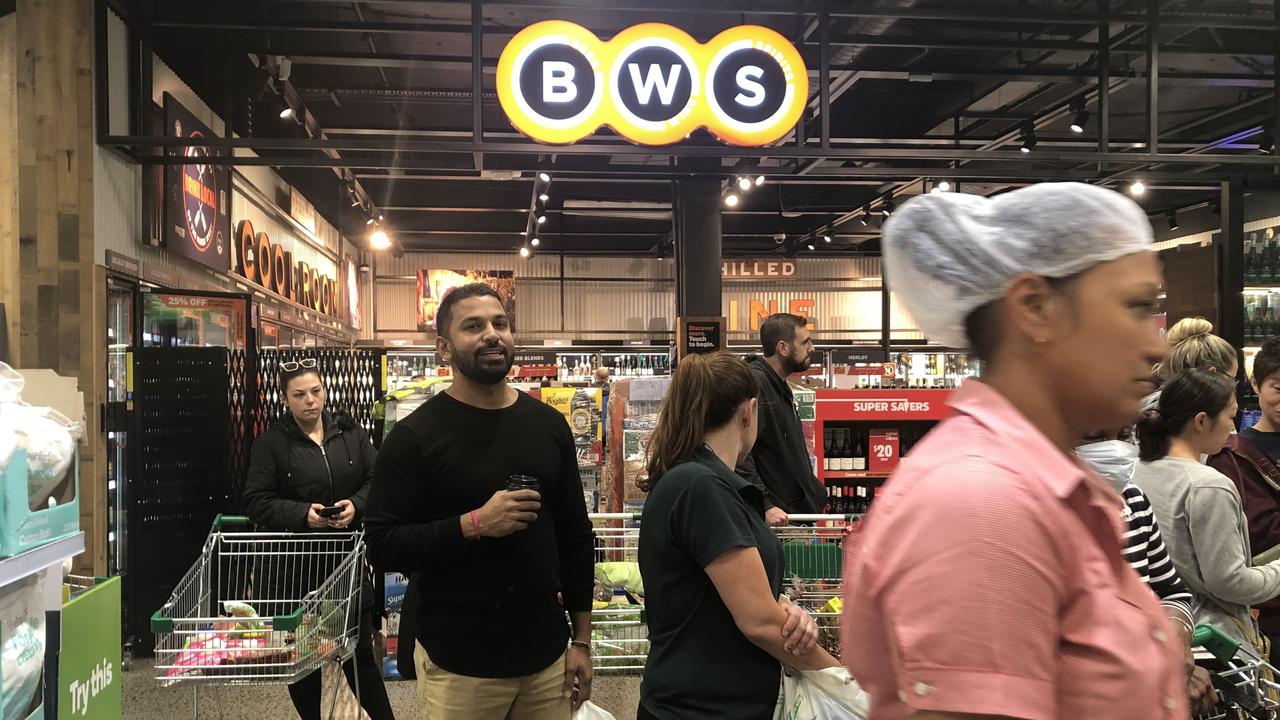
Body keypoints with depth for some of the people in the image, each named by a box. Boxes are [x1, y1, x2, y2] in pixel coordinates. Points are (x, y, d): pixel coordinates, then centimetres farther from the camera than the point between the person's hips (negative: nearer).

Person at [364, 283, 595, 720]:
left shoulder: (549, 425, 4)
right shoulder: (415, 436, -8)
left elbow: (576, 535, 8)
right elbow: (382, 545, -11)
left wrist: (581, 639, 6)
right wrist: (473, 524, -23)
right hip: (458, 664, -3)